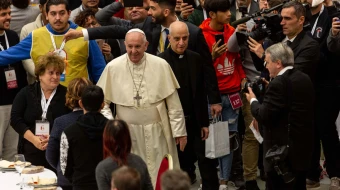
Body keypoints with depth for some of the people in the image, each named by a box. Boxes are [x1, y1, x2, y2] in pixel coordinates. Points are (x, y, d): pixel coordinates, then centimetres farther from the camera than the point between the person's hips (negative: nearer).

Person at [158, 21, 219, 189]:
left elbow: (201, 93, 6)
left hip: (195, 121, 3)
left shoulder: (196, 59, 3)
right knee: (179, 164, 9)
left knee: (206, 162, 4)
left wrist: (204, 122, 4)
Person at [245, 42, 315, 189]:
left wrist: (253, 100, -2)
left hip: (283, 151, -9)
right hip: (303, 147, 9)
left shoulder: (279, 83, -18)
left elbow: (264, 117, -19)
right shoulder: (305, 79, 9)